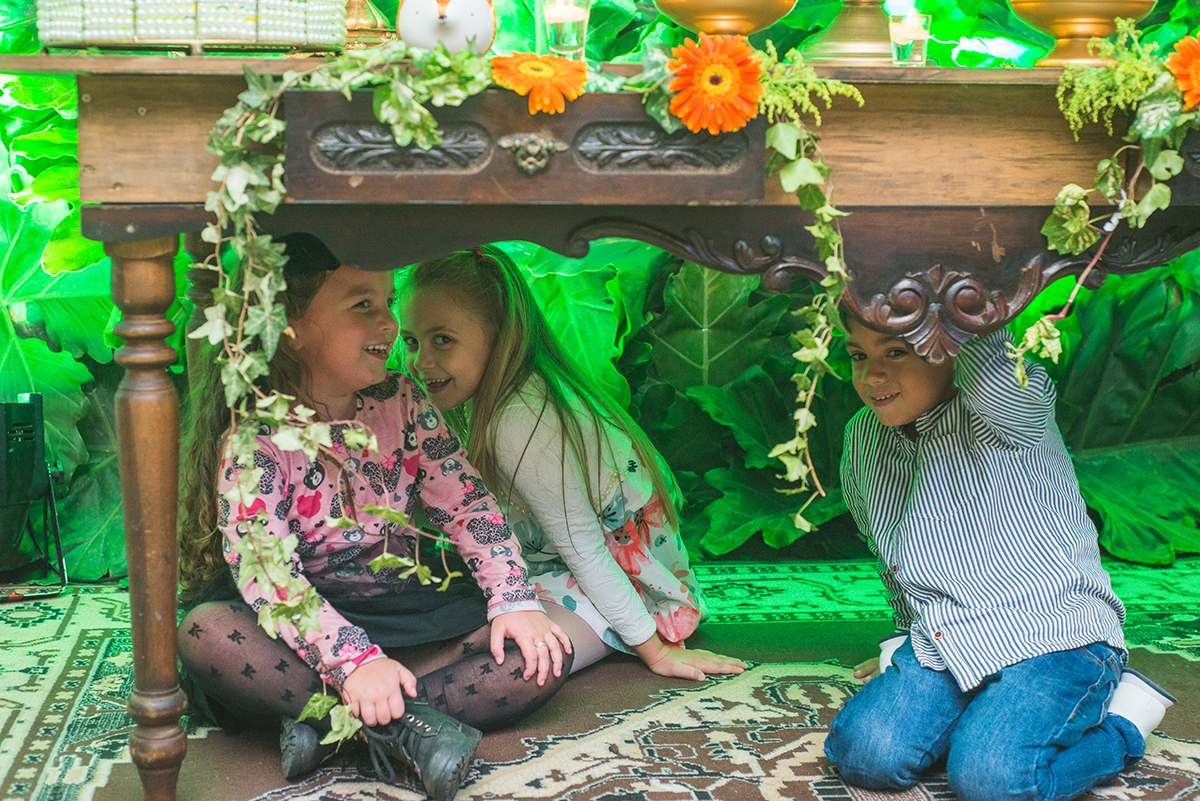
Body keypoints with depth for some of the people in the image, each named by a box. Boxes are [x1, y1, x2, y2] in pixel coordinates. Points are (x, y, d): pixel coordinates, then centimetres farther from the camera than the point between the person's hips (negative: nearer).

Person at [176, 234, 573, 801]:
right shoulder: (254, 430, -12)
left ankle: (334, 719, -27)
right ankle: (405, 724, -35)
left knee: (544, 656, -16)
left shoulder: (402, 403, 4)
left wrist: (514, 600, -11)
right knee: (205, 632, -35)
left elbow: (468, 503, 5)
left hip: (404, 615, 4)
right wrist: (351, 659, -37)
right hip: (305, 622, -4)